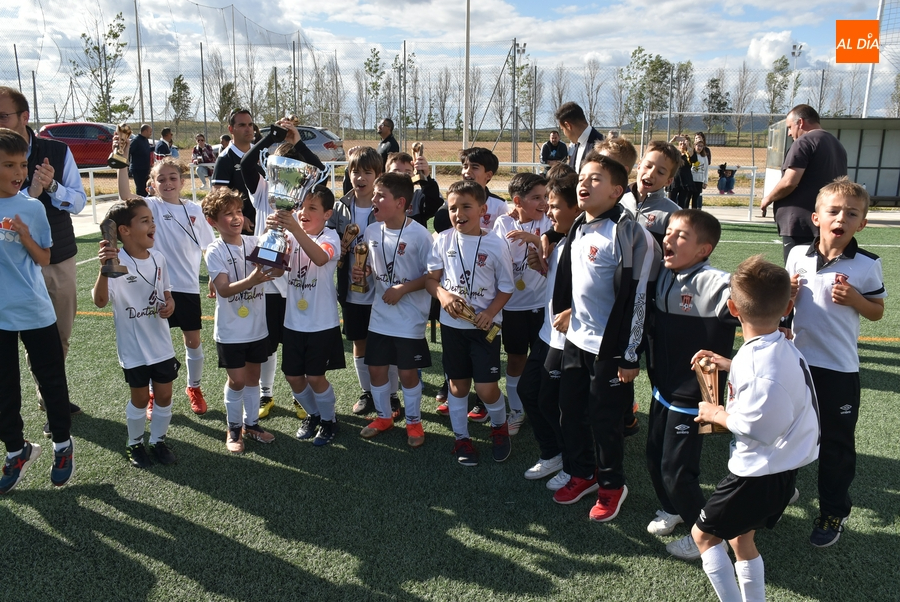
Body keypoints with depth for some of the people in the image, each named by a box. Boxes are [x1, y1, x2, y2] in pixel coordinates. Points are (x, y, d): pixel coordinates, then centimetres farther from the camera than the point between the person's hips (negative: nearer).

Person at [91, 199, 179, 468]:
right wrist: (104, 269, -48)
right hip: (133, 347, -4)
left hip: (161, 342, 4)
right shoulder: (116, 263, -19)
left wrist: (169, 304, -10)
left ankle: (158, 440, 33)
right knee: (140, 398, 11)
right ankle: (134, 444, 34)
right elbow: (100, 301, -33)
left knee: (164, 395, 12)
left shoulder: (158, 258, -3)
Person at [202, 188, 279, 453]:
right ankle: (233, 428, 23)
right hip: (230, 331, -3)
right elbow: (224, 289, -22)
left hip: (257, 327, 3)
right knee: (237, 381, 4)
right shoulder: (215, 252, -12)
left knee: (253, 377, 15)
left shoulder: (254, 243, -2)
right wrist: (251, 280, -39)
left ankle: (251, 423, 32)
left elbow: (276, 270, -13)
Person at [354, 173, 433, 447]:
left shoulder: (419, 235, -16)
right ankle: (383, 417, 35)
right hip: (379, 315, 5)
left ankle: (414, 422, 27)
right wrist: (363, 271, -7)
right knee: (376, 368, 13)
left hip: (410, 318, -5)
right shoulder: (372, 231, 1)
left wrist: (403, 289, -20)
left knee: (408, 372, 5)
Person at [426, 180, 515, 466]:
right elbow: (430, 278, 3)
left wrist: (490, 313, -18)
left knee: (486, 388, -3)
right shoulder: (443, 241, -4)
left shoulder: (495, 245, -10)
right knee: (458, 383, 13)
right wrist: (443, 294, -18)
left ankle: (499, 426, 28)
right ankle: (461, 437, 32)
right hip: (451, 323, 3)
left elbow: (506, 288, -3)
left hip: (484, 325, -2)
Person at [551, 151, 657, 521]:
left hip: (610, 346, -8)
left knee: (605, 418, 5)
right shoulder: (578, 228, 7)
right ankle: (583, 474, 37)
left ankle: (612, 486, 28)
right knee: (570, 410, 16)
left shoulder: (628, 233, -18)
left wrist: (630, 355, -17)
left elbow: (636, 297, -18)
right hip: (576, 339, 8)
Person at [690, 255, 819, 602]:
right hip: (783, 469, 9)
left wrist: (717, 414, -11)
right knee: (741, 538, 23)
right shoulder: (780, 348, 1)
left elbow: (757, 425, -27)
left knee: (704, 534, 8)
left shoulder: (759, 362, -29)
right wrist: (731, 365, 16)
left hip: (759, 474, -9)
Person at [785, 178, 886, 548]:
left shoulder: (866, 265, -9)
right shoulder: (798, 255, -3)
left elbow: (877, 312, 1)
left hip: (840, 368, -2)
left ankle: (833, 513, 29)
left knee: (836, 444, 10)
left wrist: (854, 298, -17)